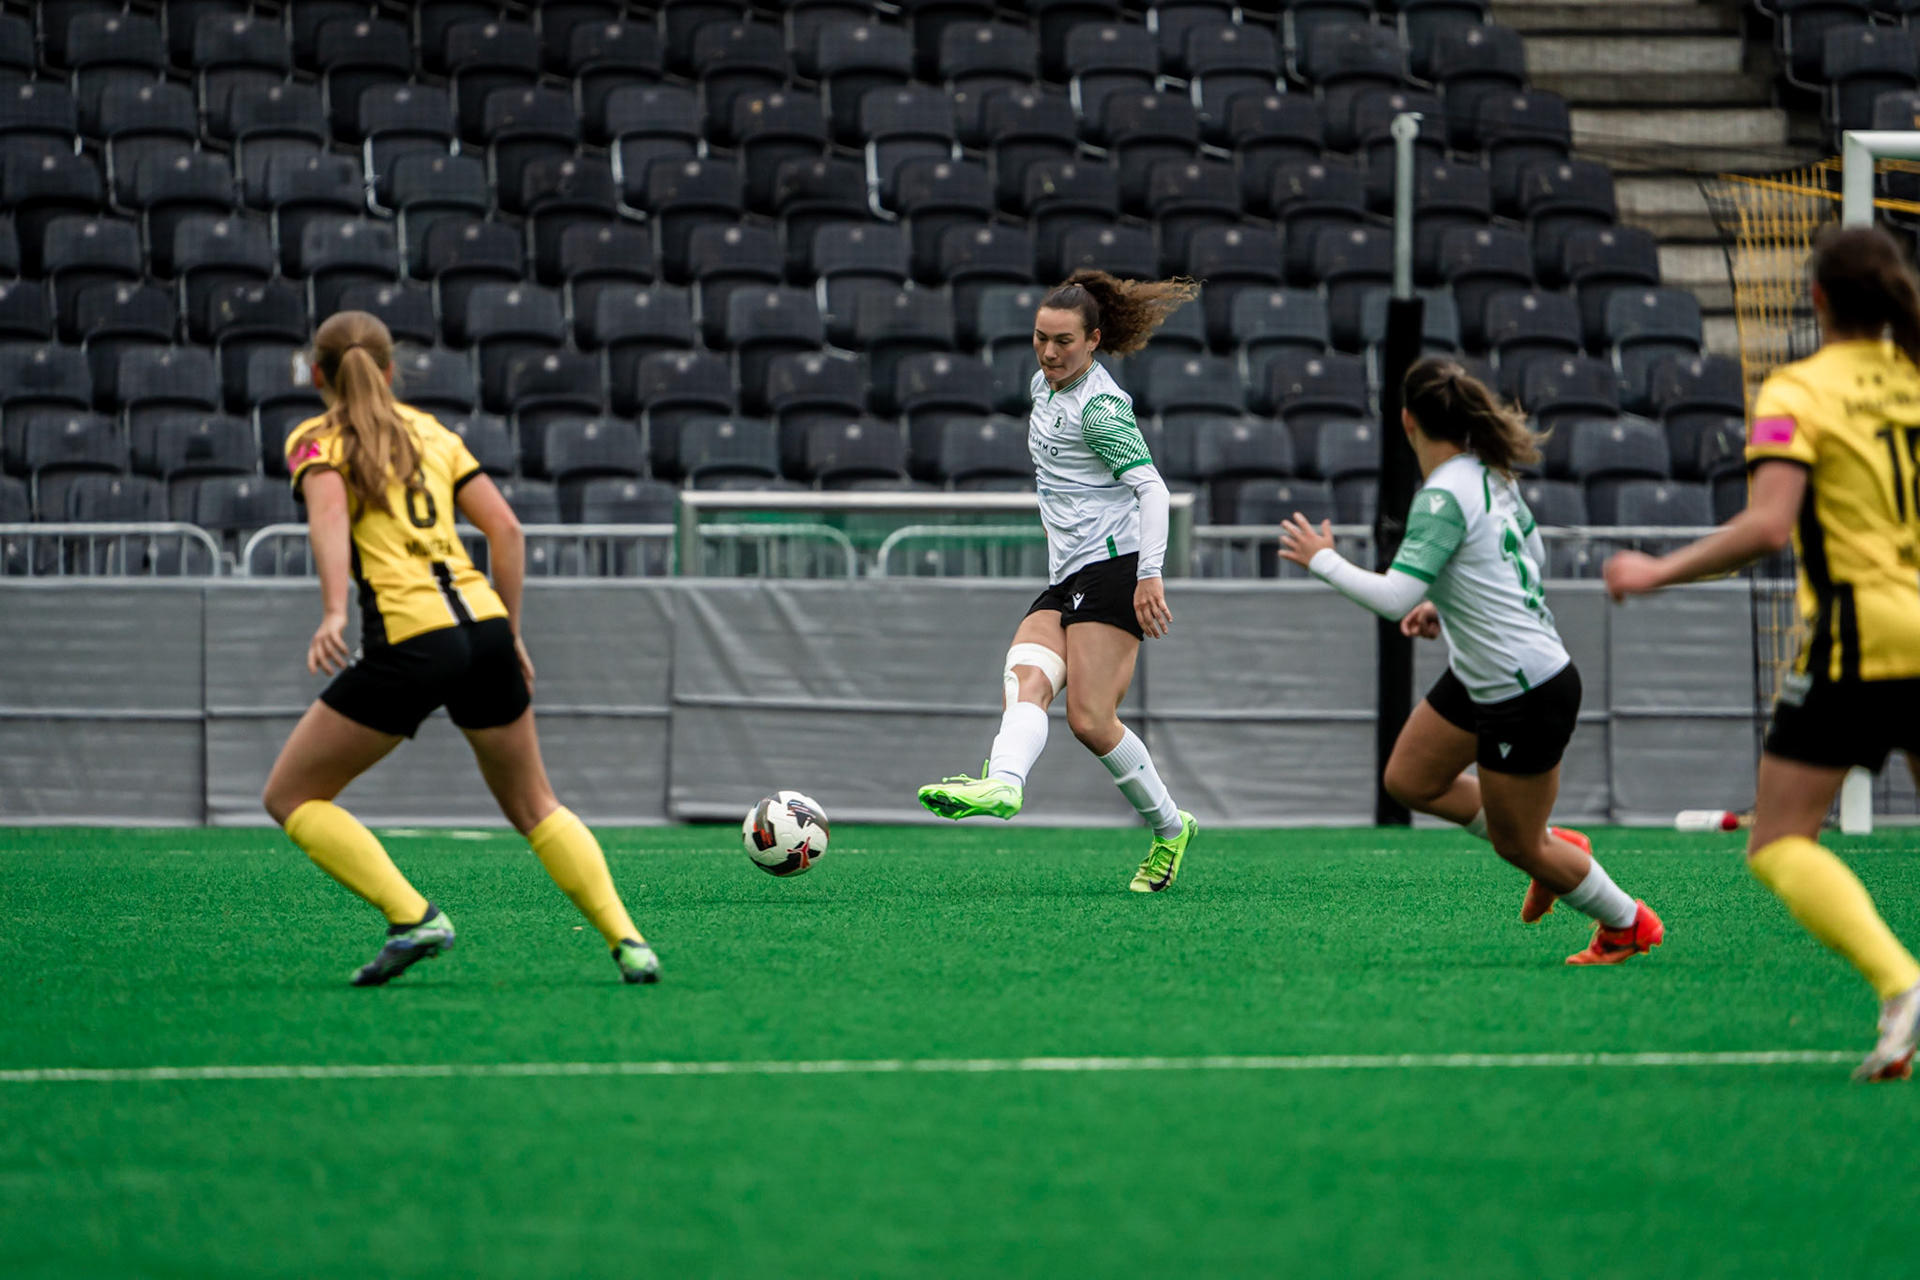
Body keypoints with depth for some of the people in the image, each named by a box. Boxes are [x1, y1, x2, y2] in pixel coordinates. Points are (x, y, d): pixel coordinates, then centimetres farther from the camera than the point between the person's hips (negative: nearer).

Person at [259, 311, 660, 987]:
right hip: (483, 622, 5)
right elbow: (505, 529, 14)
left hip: (409, 640, -5)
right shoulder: (432, 432, 22)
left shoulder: (315, 441, 7)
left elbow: (329, 517, -14)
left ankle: (413, 917, -8)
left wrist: (333, 613, -28)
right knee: (533, 806, 22)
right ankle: (626, 939, 6)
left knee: (290, 797, 8)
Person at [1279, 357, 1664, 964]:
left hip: (1528, 695, -9)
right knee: (1408, 780, 18)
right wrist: (1452, 607, 20)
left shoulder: (1443, 498, -25)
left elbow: (1394, 597, -30)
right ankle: (1552, 846, 29)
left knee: (1518, 846, 7)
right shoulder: (1491, 475, 3)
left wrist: (1322, 559, -15)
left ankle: (1628, 925, 26)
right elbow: (1531, 553, 19)